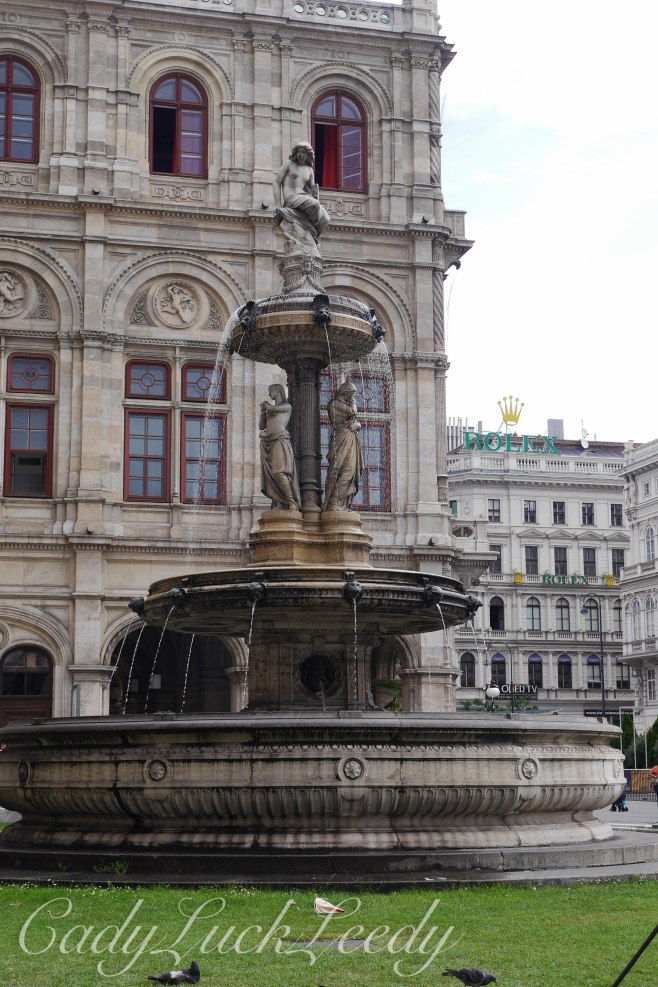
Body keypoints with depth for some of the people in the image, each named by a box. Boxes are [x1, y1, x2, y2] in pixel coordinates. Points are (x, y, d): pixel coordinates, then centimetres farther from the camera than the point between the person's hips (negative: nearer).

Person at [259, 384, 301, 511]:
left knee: (278, 471, -21)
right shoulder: (270, 410, 24)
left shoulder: (287, 406, 6)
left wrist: (266, 404, 14)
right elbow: (261, 426, 22)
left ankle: (292, 503, -20)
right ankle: (277, 504, -6)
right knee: (270, 474, -3)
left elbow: (271, 408, -7)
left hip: (280, 441, -7)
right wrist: (262, 411, 12)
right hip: (268, 443, 7)